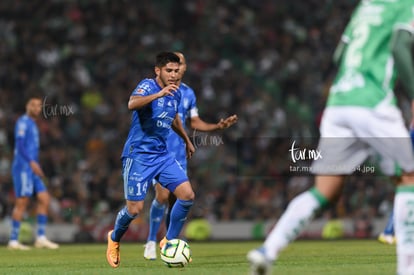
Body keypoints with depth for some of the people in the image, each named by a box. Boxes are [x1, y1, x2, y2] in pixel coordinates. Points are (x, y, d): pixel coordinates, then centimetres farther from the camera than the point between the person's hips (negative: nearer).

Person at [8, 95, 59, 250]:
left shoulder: (32, 125, 22)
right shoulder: (23, 122, -6)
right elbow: (20, 144, -17)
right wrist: (32, 162, -25)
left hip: (32, 169, 9)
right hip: (23, 167, -9)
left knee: (44, 199, 1)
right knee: (22, 202, -9)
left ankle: (41, 238, 0)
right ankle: (13, 241, -7)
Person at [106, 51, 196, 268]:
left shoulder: (176, 93, 7)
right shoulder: (147, 86, -15)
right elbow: (132, 104, -37)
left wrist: (187, 140, 40)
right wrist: (159, 94, -49)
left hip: (162, 154, 7)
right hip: (138, 155, -7)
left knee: (187, 195, -8)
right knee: (135, 209, -8)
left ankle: (169, 241, 9)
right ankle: (114, 238, 24)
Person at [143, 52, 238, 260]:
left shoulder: (188, 93, 10)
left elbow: (195, 123, 18)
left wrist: (218, 126, 6)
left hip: (179, 155, 5)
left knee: (176, 200, 3)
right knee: (162, 195, -18)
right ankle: (151, 241, -5)